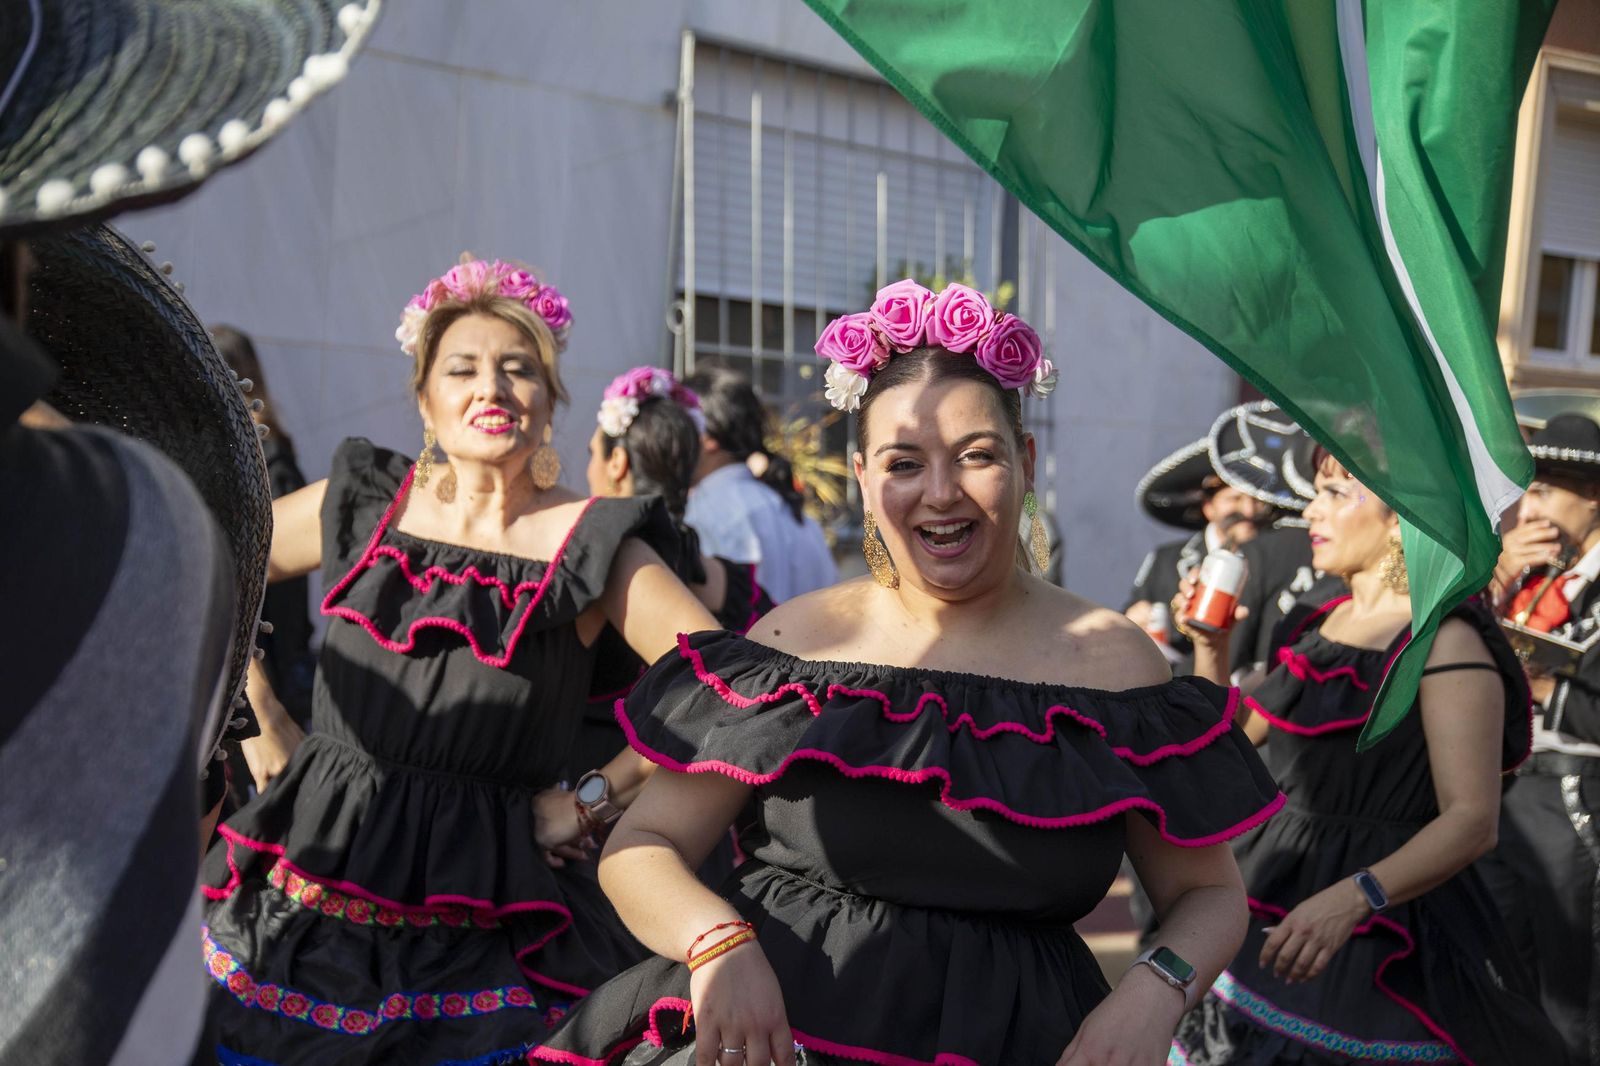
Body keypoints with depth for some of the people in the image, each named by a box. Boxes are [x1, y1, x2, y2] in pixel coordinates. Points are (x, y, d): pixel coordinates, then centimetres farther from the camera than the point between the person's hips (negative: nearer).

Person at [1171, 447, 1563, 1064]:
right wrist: (1210, 646, 1)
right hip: (1273, 910, 7)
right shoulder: (1319, 625, 8)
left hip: (1381, 940, -6)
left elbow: (1472, 821, -21)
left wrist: (1352, 898, -34)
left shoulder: (1445, 640, -13)